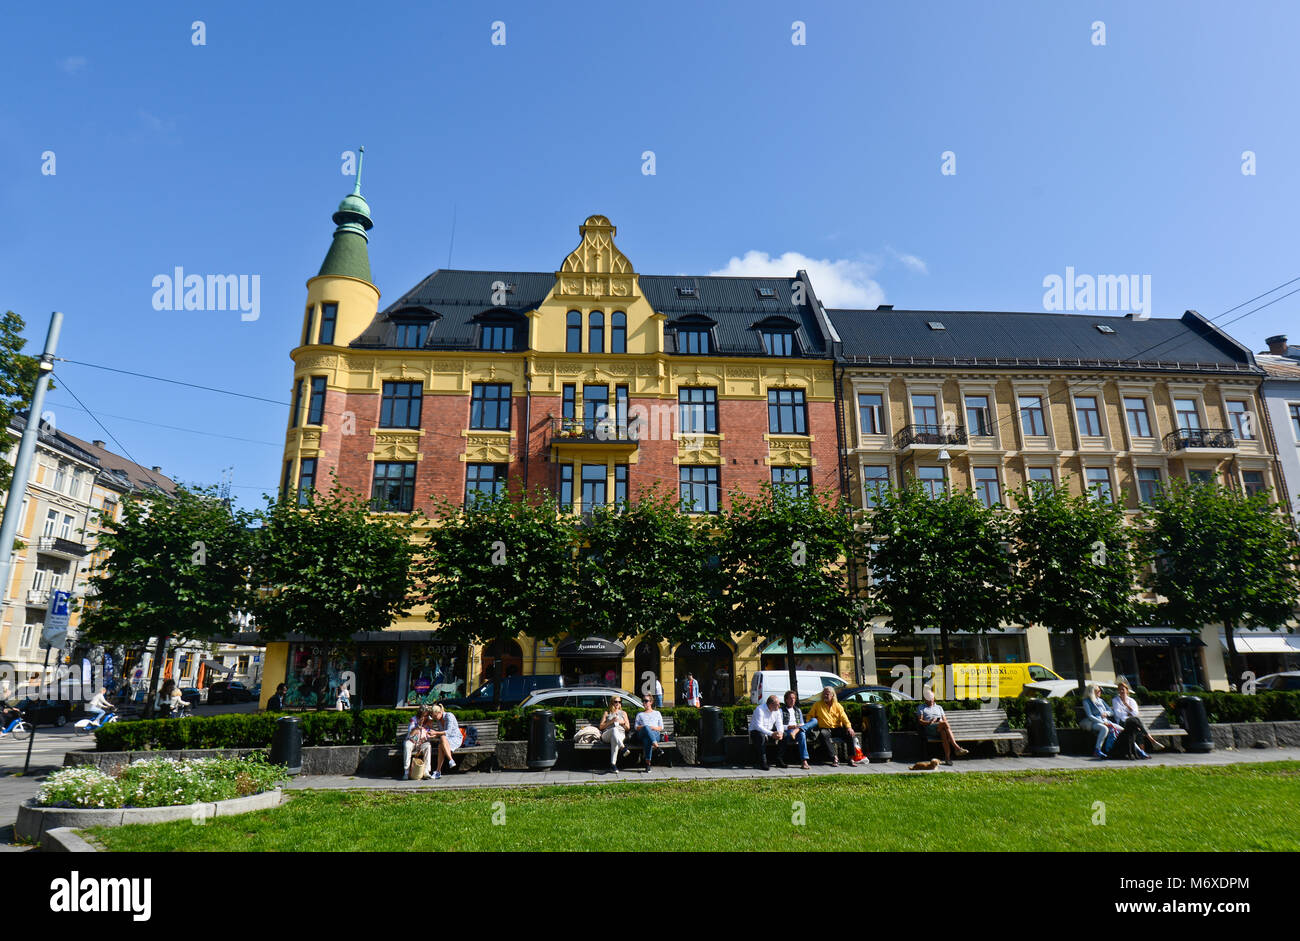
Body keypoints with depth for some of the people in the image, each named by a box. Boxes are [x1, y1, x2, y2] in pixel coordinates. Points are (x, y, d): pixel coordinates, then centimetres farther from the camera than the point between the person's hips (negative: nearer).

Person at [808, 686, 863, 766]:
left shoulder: (837, 705, 13)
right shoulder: (817, 704, 9)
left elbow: (843, 717, 2)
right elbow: (810, 716, 12)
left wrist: (849, 727, -16)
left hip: (837, 728, 2)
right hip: (825, 729, -2)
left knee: (850, 734, -24)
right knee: (823, 735, -37)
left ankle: (851, 758, -17)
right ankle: (835, 758, -36)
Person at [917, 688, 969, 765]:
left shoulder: (939, 707, 32)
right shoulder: (921, 708, 21)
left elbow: (944, 719, 21)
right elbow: (920, 720, 7)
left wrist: (945, 724, -3)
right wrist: (929, 722, -12)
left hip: (941, 728, 3)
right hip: (929, 728, -3)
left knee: (943, 733, -37)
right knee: (944, 723, -34)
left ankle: (947, 757, -46)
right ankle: (957, 748, -44)